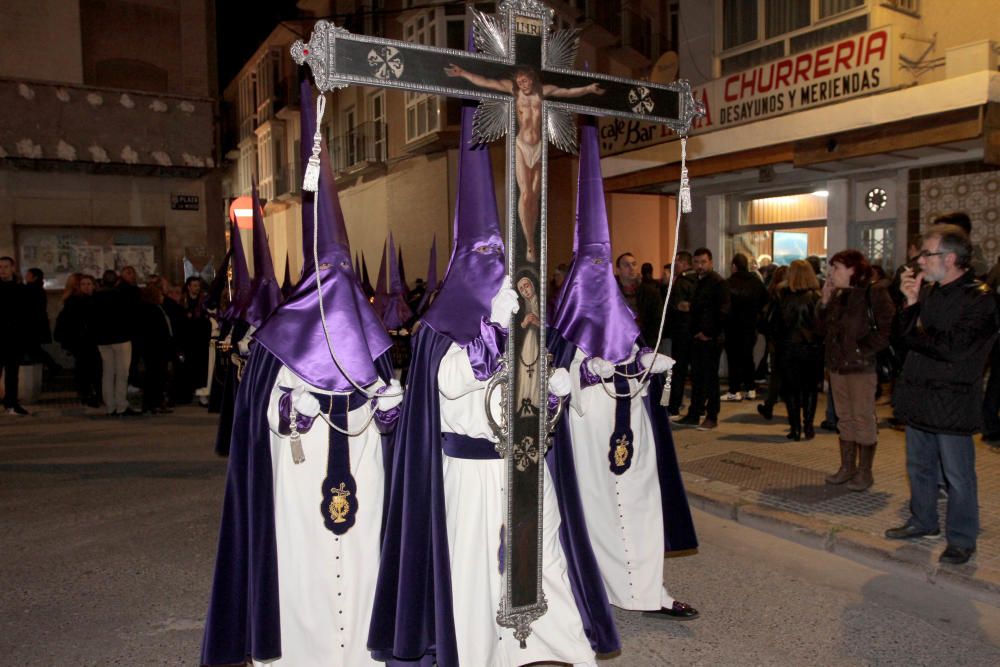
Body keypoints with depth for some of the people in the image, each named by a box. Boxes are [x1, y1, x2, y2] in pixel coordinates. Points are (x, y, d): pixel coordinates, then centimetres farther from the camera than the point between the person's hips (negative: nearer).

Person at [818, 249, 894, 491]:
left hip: (862, 367, -7)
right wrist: (825, 301, 2)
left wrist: (862, 350, -17)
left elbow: (887, 329, -15)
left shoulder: (875, 294, -9)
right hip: (837, 365, 7)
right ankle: (847, 468, 23)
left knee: (863, 419, 0)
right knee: (845, 418, 13)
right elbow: (824, 328, 12)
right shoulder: (837, 295, 12)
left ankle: (864, 472, 9)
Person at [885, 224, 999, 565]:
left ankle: (961, 539, 19)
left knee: (957, 476, 5)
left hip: (951, 405, -7)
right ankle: (923, 521, 36)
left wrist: (917, 333, -9)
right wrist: (911, 303, -7)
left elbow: (953, 349, -24)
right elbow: (906, 333, 7)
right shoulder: (928, 291, 7)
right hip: (919, 398, 7)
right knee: (919, 467, 19)